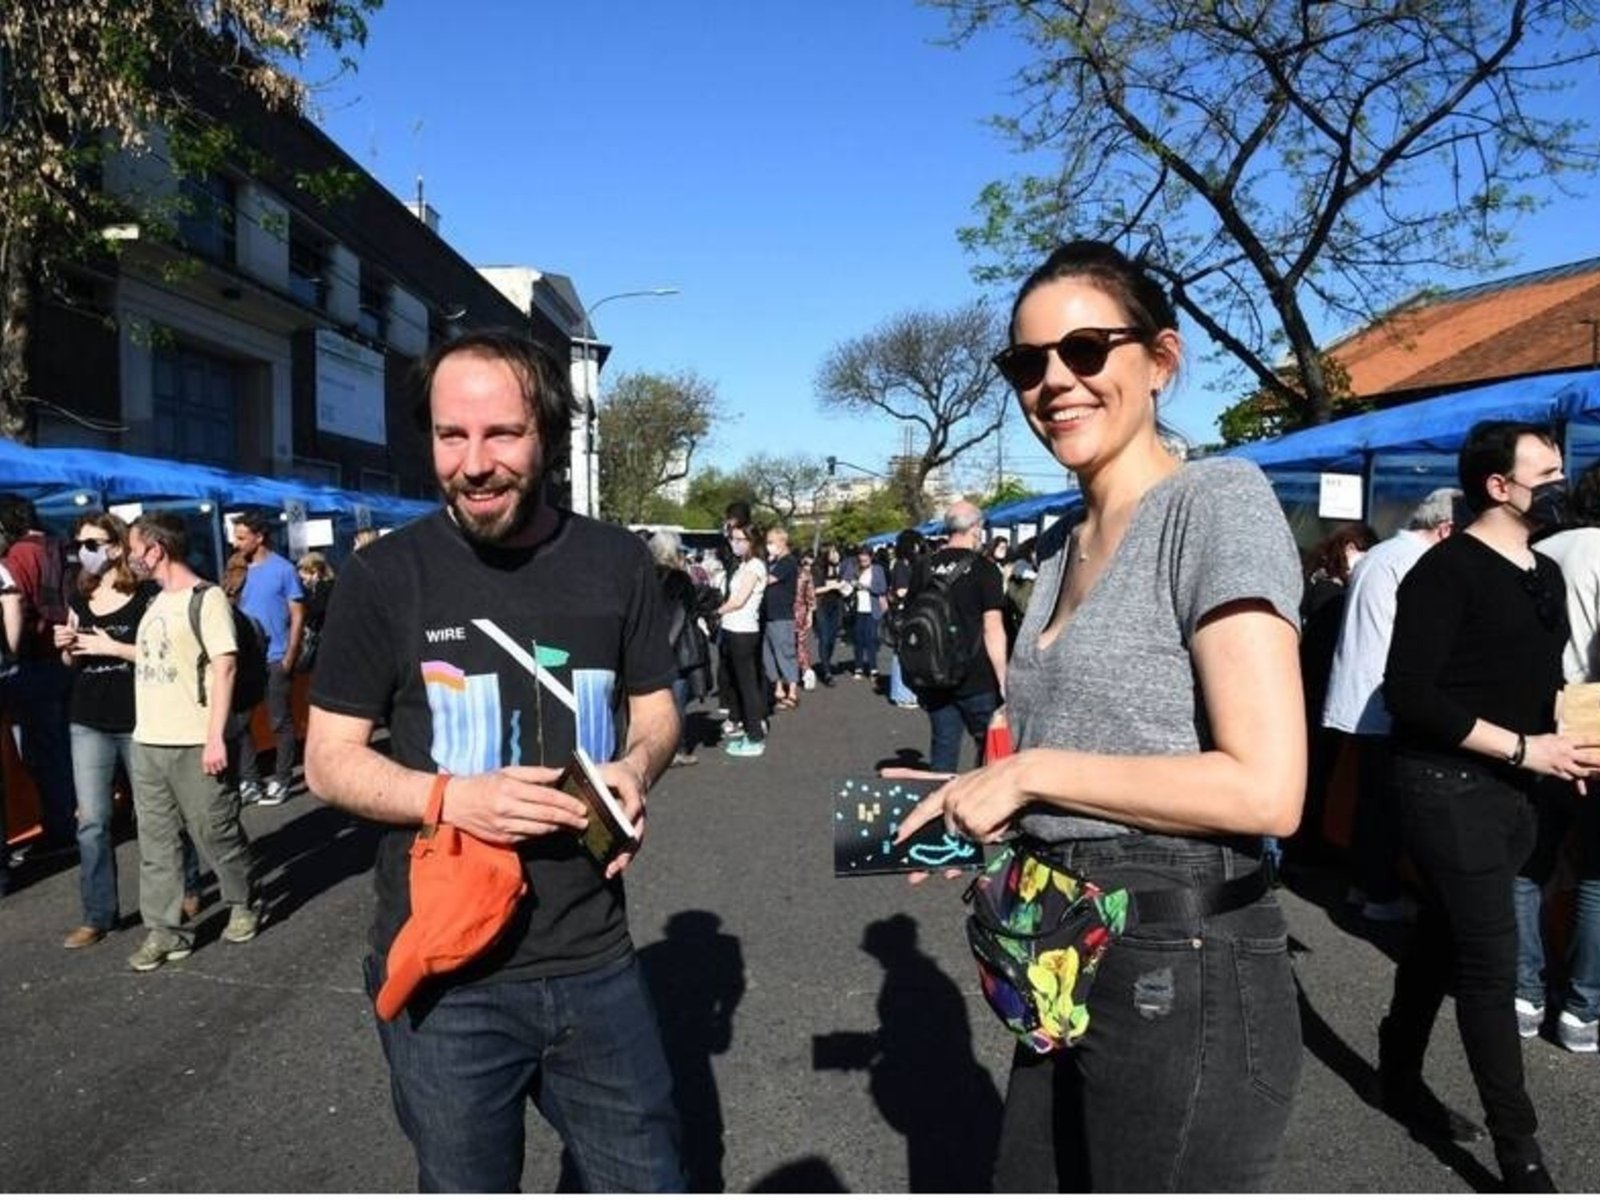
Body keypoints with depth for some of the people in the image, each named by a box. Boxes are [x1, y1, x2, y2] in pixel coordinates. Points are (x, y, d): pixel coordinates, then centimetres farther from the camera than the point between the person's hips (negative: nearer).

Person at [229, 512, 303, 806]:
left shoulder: (283, 569, -6)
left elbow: (298, 616, -6)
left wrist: (290, 657, -11)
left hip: (275, 659, -5)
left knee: (280, 722, 3)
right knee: (239, 720, 7)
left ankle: (282, 781, 13)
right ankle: (249, 782, 16)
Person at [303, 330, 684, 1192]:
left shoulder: (616, 561, -1)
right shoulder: (385, 575, -8)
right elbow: (328, 759, -3)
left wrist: (634, 769, -13)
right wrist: (451, 797, -21)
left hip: (593, 963, 2)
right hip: (444, 978, -1)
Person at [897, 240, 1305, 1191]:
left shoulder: (1218, 501, -13)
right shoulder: (1065, 544, 12)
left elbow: (1265, 789, -21)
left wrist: (1029, 770, -15)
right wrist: (981, 807, 2)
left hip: (1185, 972, -8)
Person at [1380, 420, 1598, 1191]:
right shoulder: (1449, 570, -15)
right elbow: (1409, 694, -21)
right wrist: (1522, 748, -18)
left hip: (1507, 789, 8)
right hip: (1449, 786, -8)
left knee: (1443, 941, 17)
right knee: (1492, 962, -5)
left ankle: (1401, 1082, 32)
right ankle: (1519, 1154, 5)